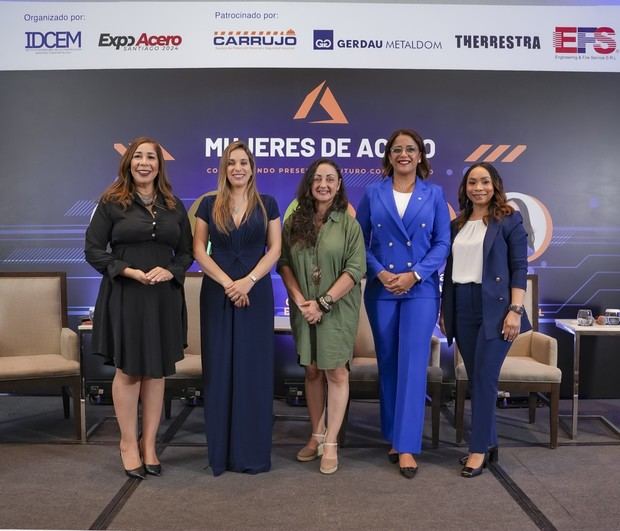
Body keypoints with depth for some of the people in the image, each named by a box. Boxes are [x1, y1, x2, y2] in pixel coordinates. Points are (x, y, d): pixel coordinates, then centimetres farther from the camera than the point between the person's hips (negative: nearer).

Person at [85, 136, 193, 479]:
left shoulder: (174, 206, 9)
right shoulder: (111, 202, -1)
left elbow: (186, 252, 11)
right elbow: (93, 250, -4)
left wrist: (170, 271, -10)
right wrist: (129, 271, -16)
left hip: (164, 297, 3)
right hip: (124, 296, -3)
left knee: (156, 371, 8)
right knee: (128, 370, 4)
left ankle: (149, 444, 20)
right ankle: (128, 443, 18)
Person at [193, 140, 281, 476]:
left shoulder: (267, 204, 5)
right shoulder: (209, 205, 5)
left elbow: (274, 249, 1)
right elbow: (199, 250, 1)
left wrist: (249, 281, -14)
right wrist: (226, 282, -12)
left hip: (256, 293, 0)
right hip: (217, 293, 0)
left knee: (254, 369, 2)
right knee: (219, 369, 2)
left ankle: (253, 451, 12)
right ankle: (221, 451, 12)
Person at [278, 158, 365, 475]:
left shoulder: (348, 224, -5)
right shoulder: (294, 222, 5)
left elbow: (355, 269, -10)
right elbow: (284, 263, 3)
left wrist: (323, 302, -16)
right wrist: (300, 300, -10)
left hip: (337, 309, -3)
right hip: (304, 309, 3)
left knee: (336, 372, 0)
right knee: (312, 371, 10)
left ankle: (331, 443, 8)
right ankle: (317, 435, 22)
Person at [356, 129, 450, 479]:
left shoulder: (434, 194, 4)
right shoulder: (373, 194, 6)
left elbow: (443, 242, 0)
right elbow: (360, 240, 4)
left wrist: (414, 275, -12)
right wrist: (379, 272, -11)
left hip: (421, 289, -1)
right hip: (381, 289, 2)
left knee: (413, 364, -7)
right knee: (388, 364, 9)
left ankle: (407, 446, -3)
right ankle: (394, 436, 22)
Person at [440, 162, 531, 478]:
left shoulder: (509, 220, 0)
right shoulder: (457, 225, 14)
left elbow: (520, 267, -6)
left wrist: (515, 310, -14)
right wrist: (444, 310, 12)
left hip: (494, 307, -5)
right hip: (462, 308, 5)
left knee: (485, 377, -7)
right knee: (475, 378, 8)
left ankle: (479, 449, 0)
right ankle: (489, 442, 20)